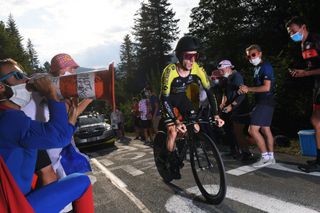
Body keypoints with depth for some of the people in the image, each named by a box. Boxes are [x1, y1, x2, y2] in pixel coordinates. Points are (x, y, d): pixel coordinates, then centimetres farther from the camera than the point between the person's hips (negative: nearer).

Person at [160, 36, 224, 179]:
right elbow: (164, 99, -33)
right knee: (173, 131, -16)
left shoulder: (197, 69, -22)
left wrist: (216, 115, -25)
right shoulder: (170, 71, -33)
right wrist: (176, 122, -41)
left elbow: (209, 92, -16)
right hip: (168, 100, -4)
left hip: (182, 98, 4)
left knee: (195, 128, -5)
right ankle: (172, 163, 4)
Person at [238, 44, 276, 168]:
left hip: (265, 102, -10)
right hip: (262, 102, 10)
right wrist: (246, 90, 4)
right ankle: (271, 157, 20)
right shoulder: (257, 68, 17)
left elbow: (266, 87, -20)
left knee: (253, 129, -13)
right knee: (265, 129, 12)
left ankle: (265, 157, -4)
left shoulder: (266, 66, -11)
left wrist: (248, 89, -13)